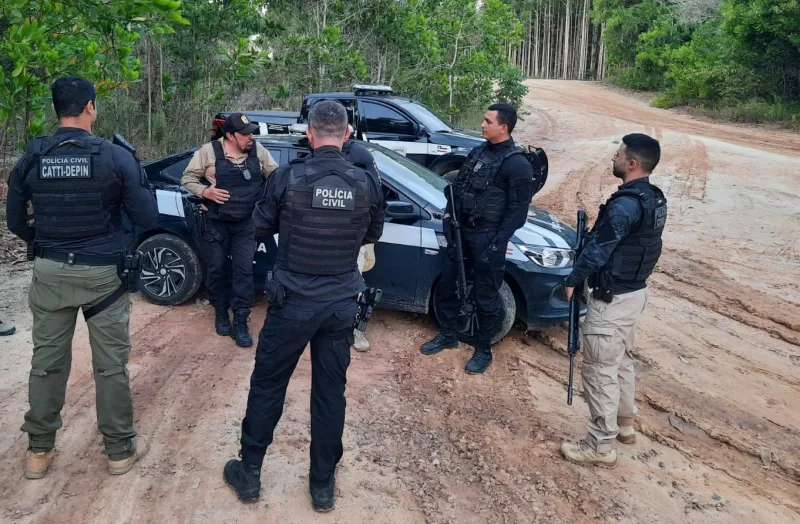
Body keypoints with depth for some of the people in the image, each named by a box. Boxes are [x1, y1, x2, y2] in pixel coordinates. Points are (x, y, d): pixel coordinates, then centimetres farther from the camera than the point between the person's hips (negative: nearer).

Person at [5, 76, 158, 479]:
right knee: (111, 364, 7)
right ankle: (120, 450, 20)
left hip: (50, 272, 3)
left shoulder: (31, 158, -1)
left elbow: (15, 222, 8)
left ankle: (38, 451, 27)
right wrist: (136, 176, 9)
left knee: (47, 361, 15)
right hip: (103, 273, -3)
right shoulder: (116, 157, -11)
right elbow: (147, 218, -8)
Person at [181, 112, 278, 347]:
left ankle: (241, 322, 5)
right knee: (217, 269, 9)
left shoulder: (258, 151, -1)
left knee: (244, 270, -2)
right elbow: (187, 178, -1)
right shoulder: (209, 151, -8)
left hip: (246, 224, 1)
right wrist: (205, 191, -18)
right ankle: (221, 313, 29)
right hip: (216, 223, -1)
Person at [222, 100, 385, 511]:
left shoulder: (287, 177, -12)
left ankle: (248, 473, 28)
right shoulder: (367, 183, -5)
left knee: (267, 386, 14)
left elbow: (262, 226, 2)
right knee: (330, 393, 13)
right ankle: (323, 485, 25)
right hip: (341, 304, 2)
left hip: (292, 301, -2)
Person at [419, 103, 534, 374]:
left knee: (486, 296, 4)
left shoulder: (518, 165, -14)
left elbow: (518, 210, -15)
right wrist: (449, 213, 5)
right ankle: (448, 335, 33)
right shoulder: (478, 152, 8)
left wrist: (497, 244, -19)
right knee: (448, 284, 15)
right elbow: (458, 184, 18)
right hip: (462, 231, 7)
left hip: (488, 237, -7)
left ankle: (483, 350, 20)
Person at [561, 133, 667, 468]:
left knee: (600, 370, 0)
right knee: (621, 361, 24)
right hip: (634, 291, 10)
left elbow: (598, 249, -20)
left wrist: (572, 281, -7)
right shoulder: (654, 199, 6)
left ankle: (600, 446, 11)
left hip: (612, 298, -10)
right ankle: (624, 424, 40)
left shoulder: (625, 204, -25)